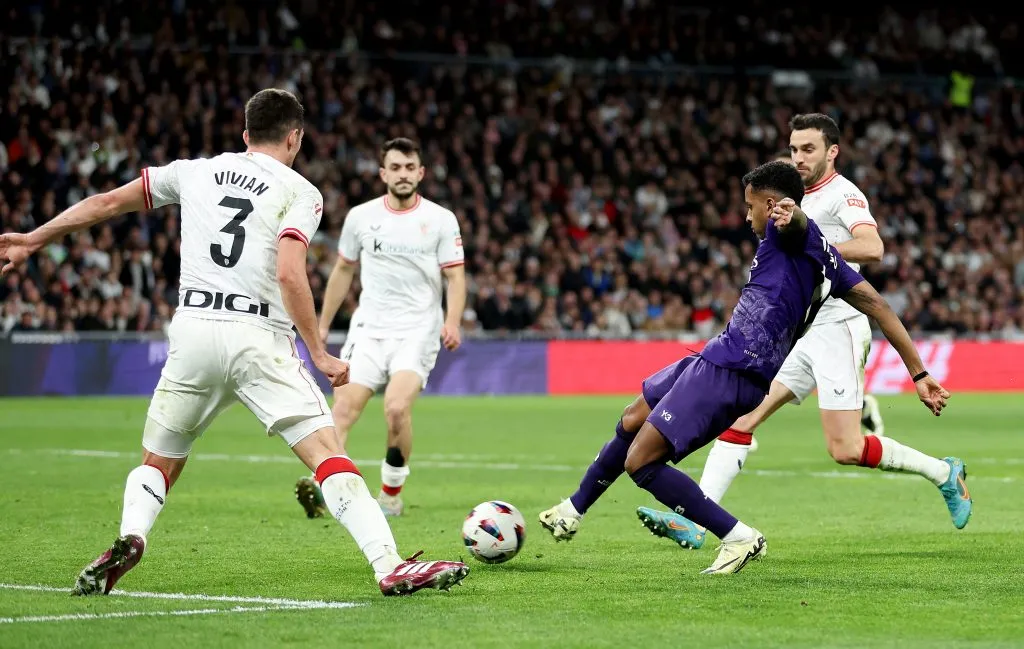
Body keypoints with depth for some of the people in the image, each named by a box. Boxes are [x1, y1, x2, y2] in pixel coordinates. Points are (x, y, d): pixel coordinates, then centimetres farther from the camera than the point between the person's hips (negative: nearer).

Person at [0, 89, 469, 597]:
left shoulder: (195, 172, 16)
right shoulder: (300, 192, 4)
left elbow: (107, 203, 21)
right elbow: (288, 274, -11)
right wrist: (319, 354, -5)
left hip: (192, 331, 3)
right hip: (261, 340, -3)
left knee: (158, 464, 19)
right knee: (329, 455, -5)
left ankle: (129, 539, -9)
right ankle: (389, 566, -18)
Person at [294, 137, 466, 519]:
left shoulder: (441, 220, 1)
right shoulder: (361, 216, 8)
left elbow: (455, 276, 1)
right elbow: (344, 270, 19)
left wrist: (452, 322, -17)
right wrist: (323, 326, 19)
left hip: (417, 333, -3)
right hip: (368, 329, 3)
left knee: (397, 408, -21)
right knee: (344, 409, -15)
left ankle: (391, 494, -4)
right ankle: (322, 488, -24)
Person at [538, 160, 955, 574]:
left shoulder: (791, 233, -7)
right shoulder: (825, 258, 18)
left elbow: (797, 221, -33)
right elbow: (877, 306, 15)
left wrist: (789, 211, -59)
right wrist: (919, 374, 14)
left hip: (729, 373, -11)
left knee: (640, 461, -12)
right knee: (633, 421, 23)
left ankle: (739, 538, -8)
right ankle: (573, 511, 40)